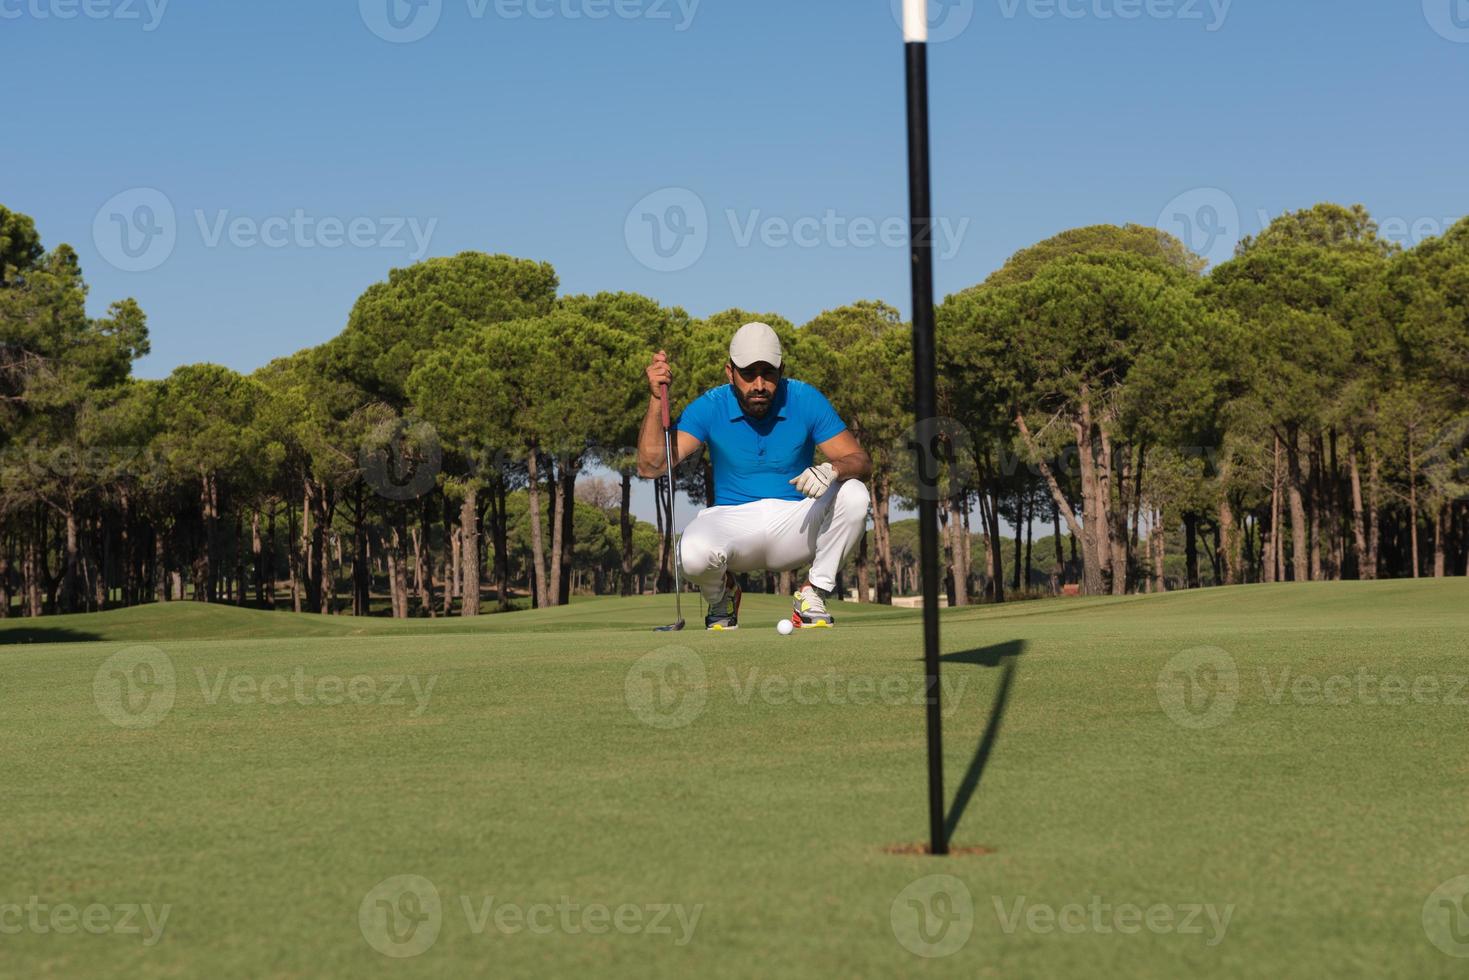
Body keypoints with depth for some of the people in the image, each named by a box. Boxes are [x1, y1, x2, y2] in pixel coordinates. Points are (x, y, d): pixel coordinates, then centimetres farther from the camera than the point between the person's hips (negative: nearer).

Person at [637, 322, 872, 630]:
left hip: (795, 523, 1)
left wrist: (833, 469, -34)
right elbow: (650, 466, -15)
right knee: (694, 552, -36)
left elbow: (861, 462, -10)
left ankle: (813, 594, -7)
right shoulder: (709, 408, -8)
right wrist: (657, 399, -25)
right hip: (733, 521, -1)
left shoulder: (806, 401, -8)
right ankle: (722, 596, 4)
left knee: (853, 495, -28)